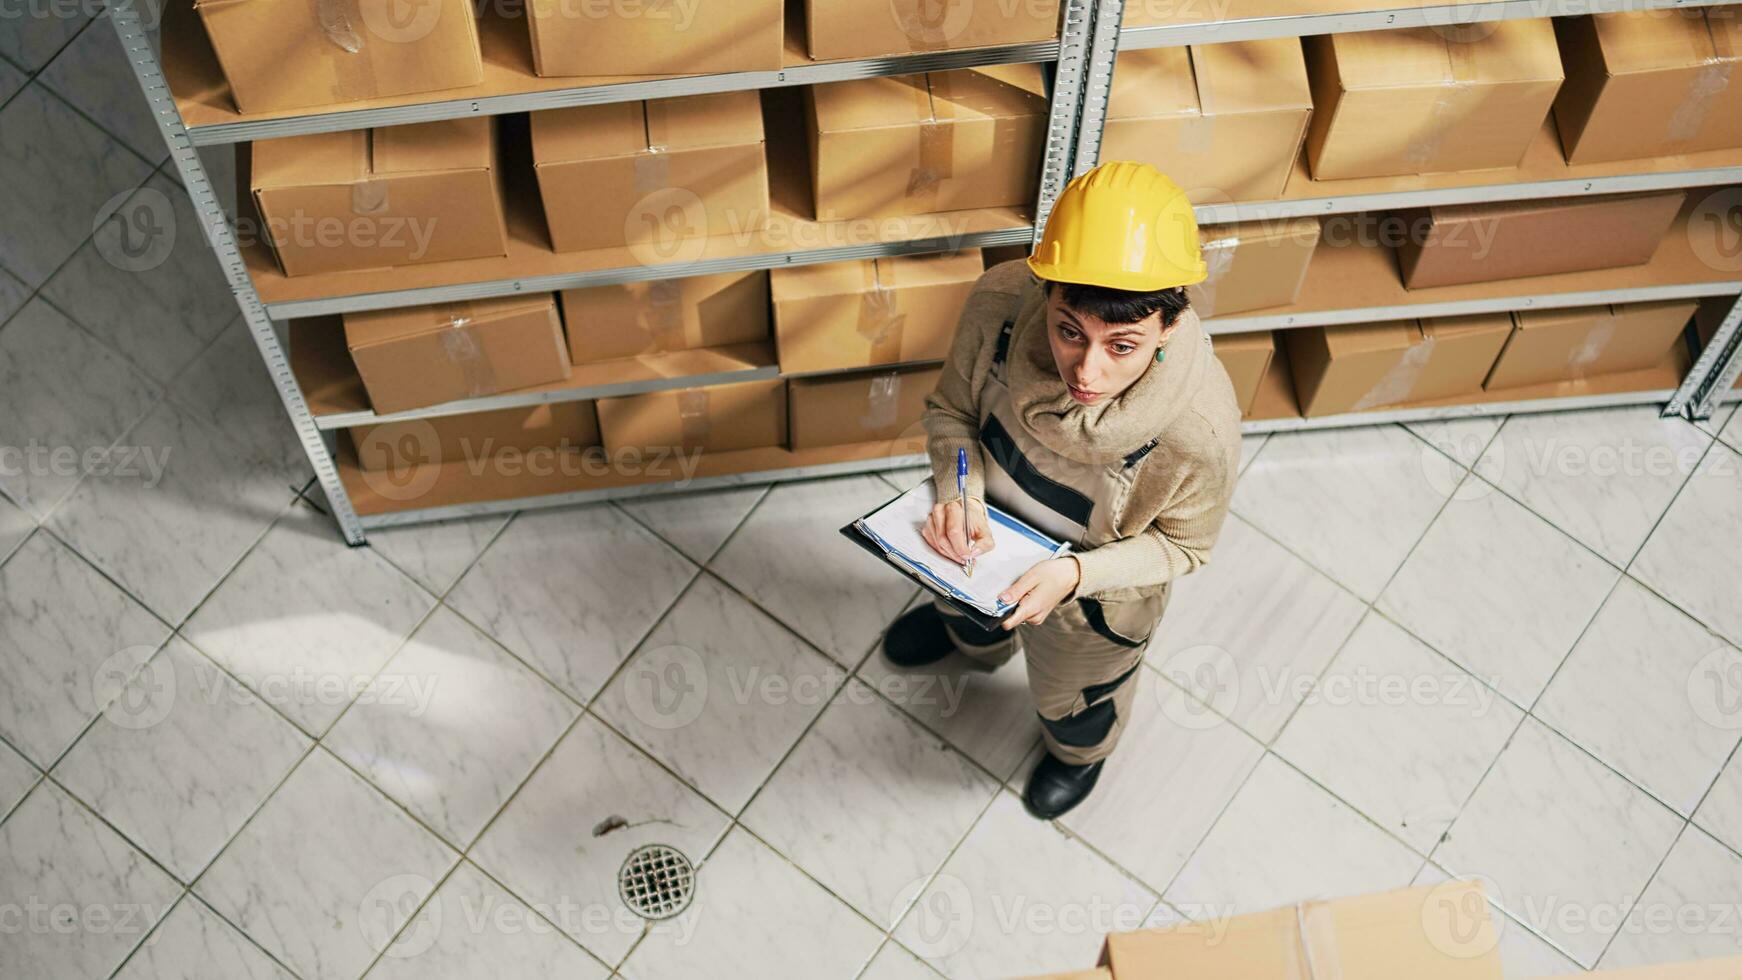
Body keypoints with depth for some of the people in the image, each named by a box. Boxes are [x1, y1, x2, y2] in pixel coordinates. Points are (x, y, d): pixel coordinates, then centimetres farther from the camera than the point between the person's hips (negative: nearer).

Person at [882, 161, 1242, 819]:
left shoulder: (1201, 430, -44)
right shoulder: (1001, 302, -37)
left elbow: (1182, 545, -21)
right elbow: (951, 407, -15)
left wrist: (1074, 575, -36)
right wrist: (959, 493, -34)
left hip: (1095, 596, -2)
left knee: (1072, 694, 34)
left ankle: (1079, 753, 72)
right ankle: (973, 640, 80)